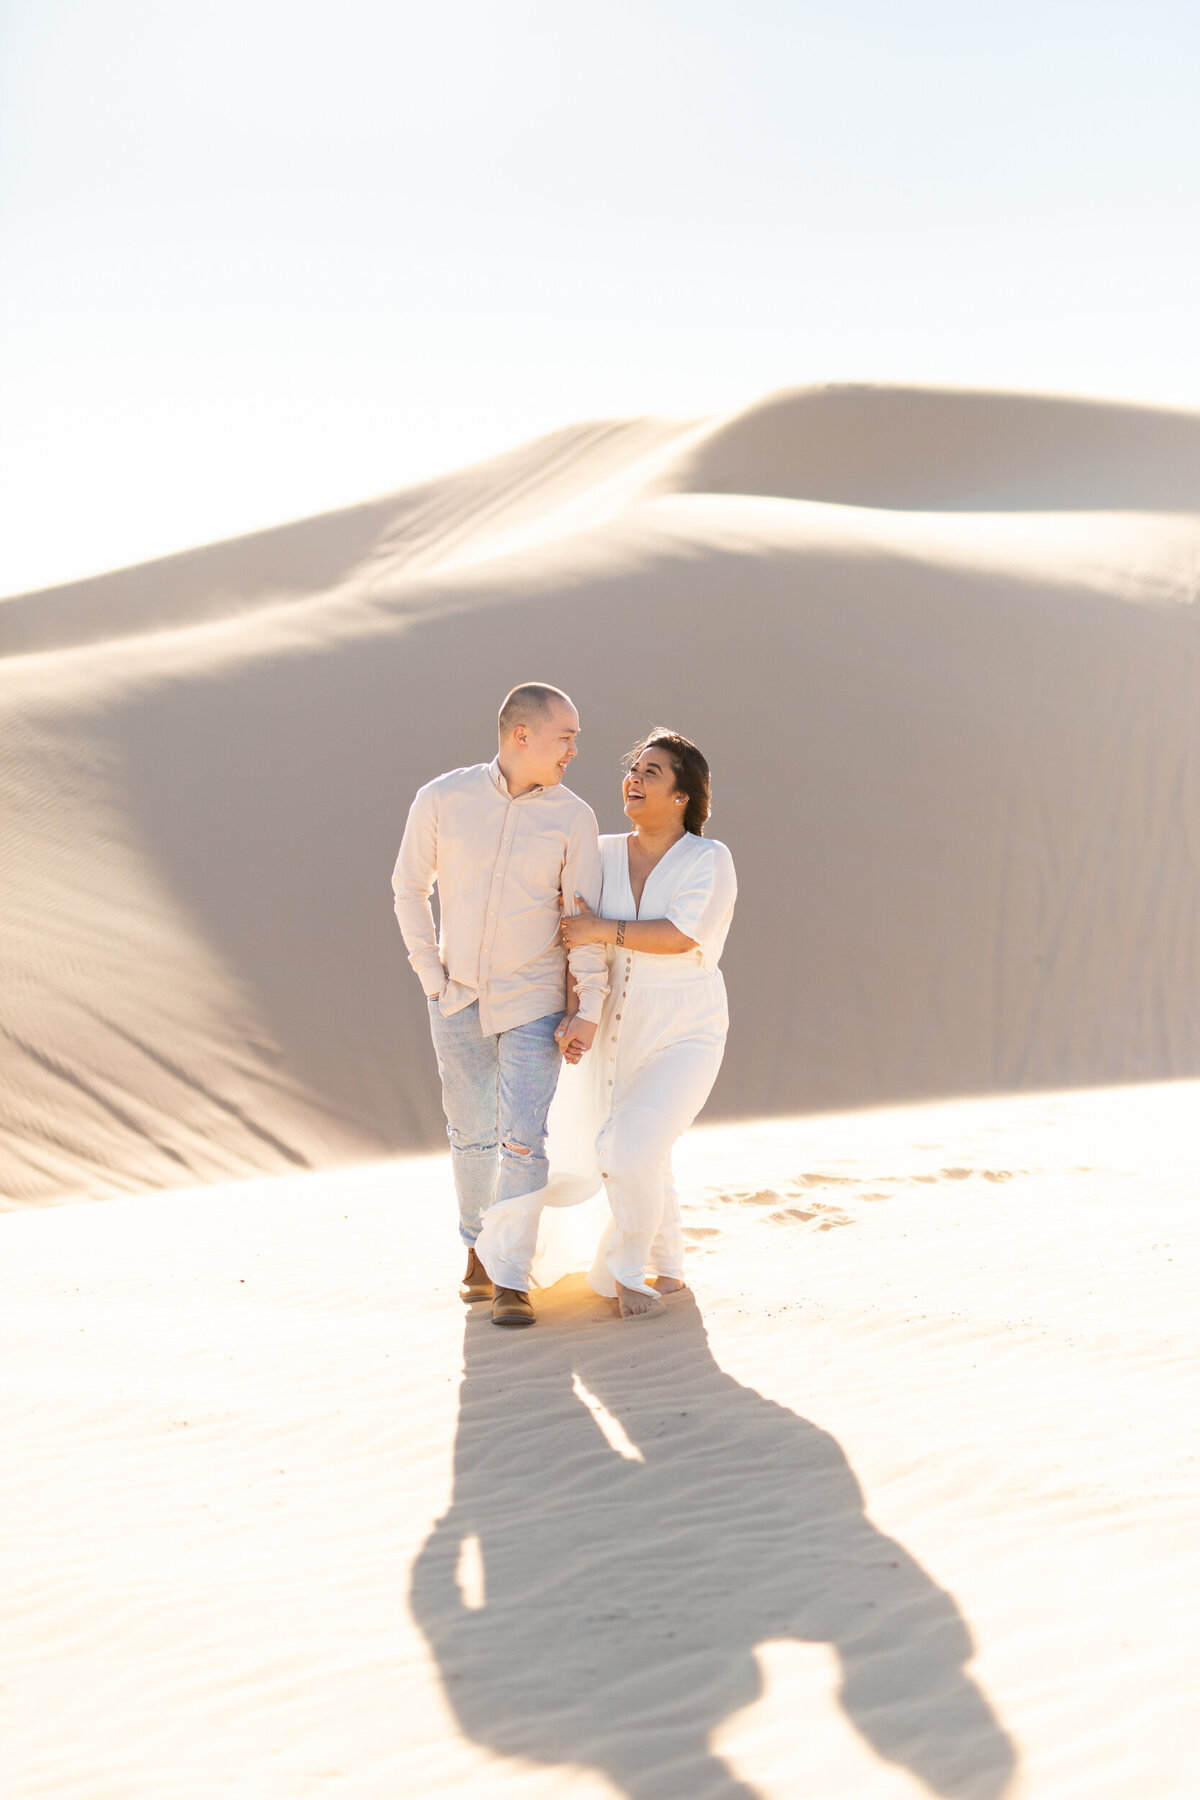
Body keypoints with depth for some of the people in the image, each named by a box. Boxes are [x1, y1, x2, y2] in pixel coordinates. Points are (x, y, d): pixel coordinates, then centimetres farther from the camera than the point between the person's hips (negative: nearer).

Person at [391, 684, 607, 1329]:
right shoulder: (442, 798, -8)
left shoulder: (574, 818, -8)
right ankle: (479, 1245, 37)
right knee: (472, 1134, 14)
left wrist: (589, 1011, -14)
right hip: (458, 1000, 1)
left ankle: (511, 1284, -5)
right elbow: (410, 888, 3)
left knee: (522, 1140, -12)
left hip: (534, 1004, -1)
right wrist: (432, 978, -2)